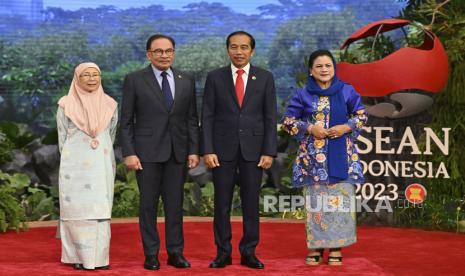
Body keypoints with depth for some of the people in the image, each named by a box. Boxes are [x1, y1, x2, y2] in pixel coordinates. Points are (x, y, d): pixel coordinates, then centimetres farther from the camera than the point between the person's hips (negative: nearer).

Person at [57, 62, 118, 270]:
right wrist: (70, 161, 5)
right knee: (76, 210, -2)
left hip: (101, 166, 2)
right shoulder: (66, 105, 0)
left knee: (100, 211, 0)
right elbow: (62, 138, 5)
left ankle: (99, 257, 4)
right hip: (75, 166, -2)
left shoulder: (109, 105, 6)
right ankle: (79, 257, 4)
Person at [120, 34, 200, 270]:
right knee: (148, 204, 3)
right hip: (147, 152, -2)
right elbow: (126, 121, -2)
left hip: (177, 153, 3)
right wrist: (129, 153, -9)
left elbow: (192, 119, 10)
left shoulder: (186, 82, 9)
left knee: (175, 204, 5)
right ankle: (151, 254, 11)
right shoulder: (134, 80, 0)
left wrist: (194, 151, 2)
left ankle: (175, 252, 13)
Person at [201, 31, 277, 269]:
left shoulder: (265, 78, 5)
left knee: (251, 203, 4)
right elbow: (207, 117, 1)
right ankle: (223, 252, 12)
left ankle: (249, 252, 13)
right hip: (223, 149, 0)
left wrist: (269, 151, -4)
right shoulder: (215, 78, 4)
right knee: (221, 203, 3)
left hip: (253, 149, 0)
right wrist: (207, 150, -8)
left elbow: (270, 118, 3)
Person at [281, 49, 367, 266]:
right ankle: (315, 246, 10)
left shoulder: (347, 91, 4)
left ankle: (336, 247, 8)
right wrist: (310, 128, -11)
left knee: (340, 199, -1)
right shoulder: (303, 95, 2)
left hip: (340, 155, 0)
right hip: (312, 156, 0)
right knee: (315, 200, 1)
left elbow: (361, 115, 10)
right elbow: (288, 121, 3)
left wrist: (346, 128, -8)